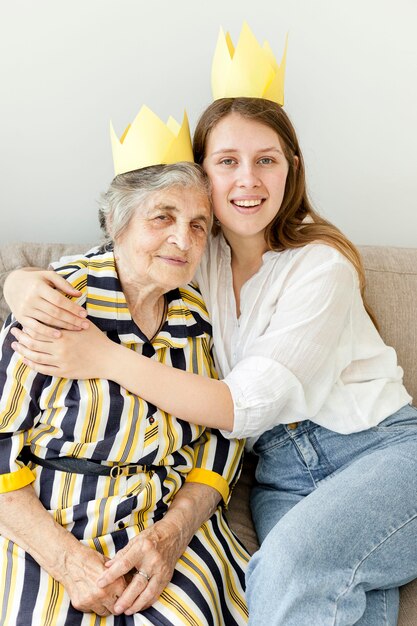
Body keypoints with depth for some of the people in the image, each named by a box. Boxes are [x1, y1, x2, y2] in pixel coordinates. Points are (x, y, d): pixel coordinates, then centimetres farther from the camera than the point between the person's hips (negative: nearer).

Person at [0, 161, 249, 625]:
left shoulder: (201, 316, 2)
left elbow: (223, 435, 5)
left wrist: (173, 532, -11)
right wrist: (67, 557, -17)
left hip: (172, 523, 3)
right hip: (47, 532, -2)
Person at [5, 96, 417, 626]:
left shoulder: (322, 265, -12)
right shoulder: (193, 253, 4)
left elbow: (246, 406, -18)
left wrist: (104, 358, -22)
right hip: (284, 475, 3)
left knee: (291, 566, -33)